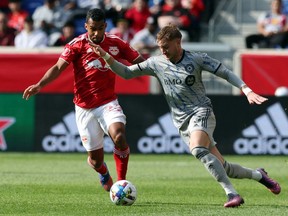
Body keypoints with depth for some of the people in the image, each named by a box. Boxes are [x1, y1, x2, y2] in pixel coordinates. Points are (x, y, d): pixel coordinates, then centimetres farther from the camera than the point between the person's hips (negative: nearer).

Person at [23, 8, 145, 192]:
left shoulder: (115, 43, -1)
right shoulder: (77, 45, -6)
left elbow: (141, 62, 3)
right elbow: (58, 67, -14)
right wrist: (39, 85, -28)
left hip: (108, 103, 0)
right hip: (85, 107, 0)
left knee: (119, 136, -31)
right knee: (96, 160, 4)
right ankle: (104, 175, 43)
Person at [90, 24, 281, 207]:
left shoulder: (197, 59, -4)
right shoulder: (156, 63, 6)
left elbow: (226, 73, -3)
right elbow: (126, 73, 9)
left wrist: (247, 91, -15)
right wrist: (105, 56, -5)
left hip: (201, 112, -4)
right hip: (182, 122, 4)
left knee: (197, 149, -35)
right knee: (222, 167, 1)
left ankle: (232, 194, -35)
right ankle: (258, 175, 28)